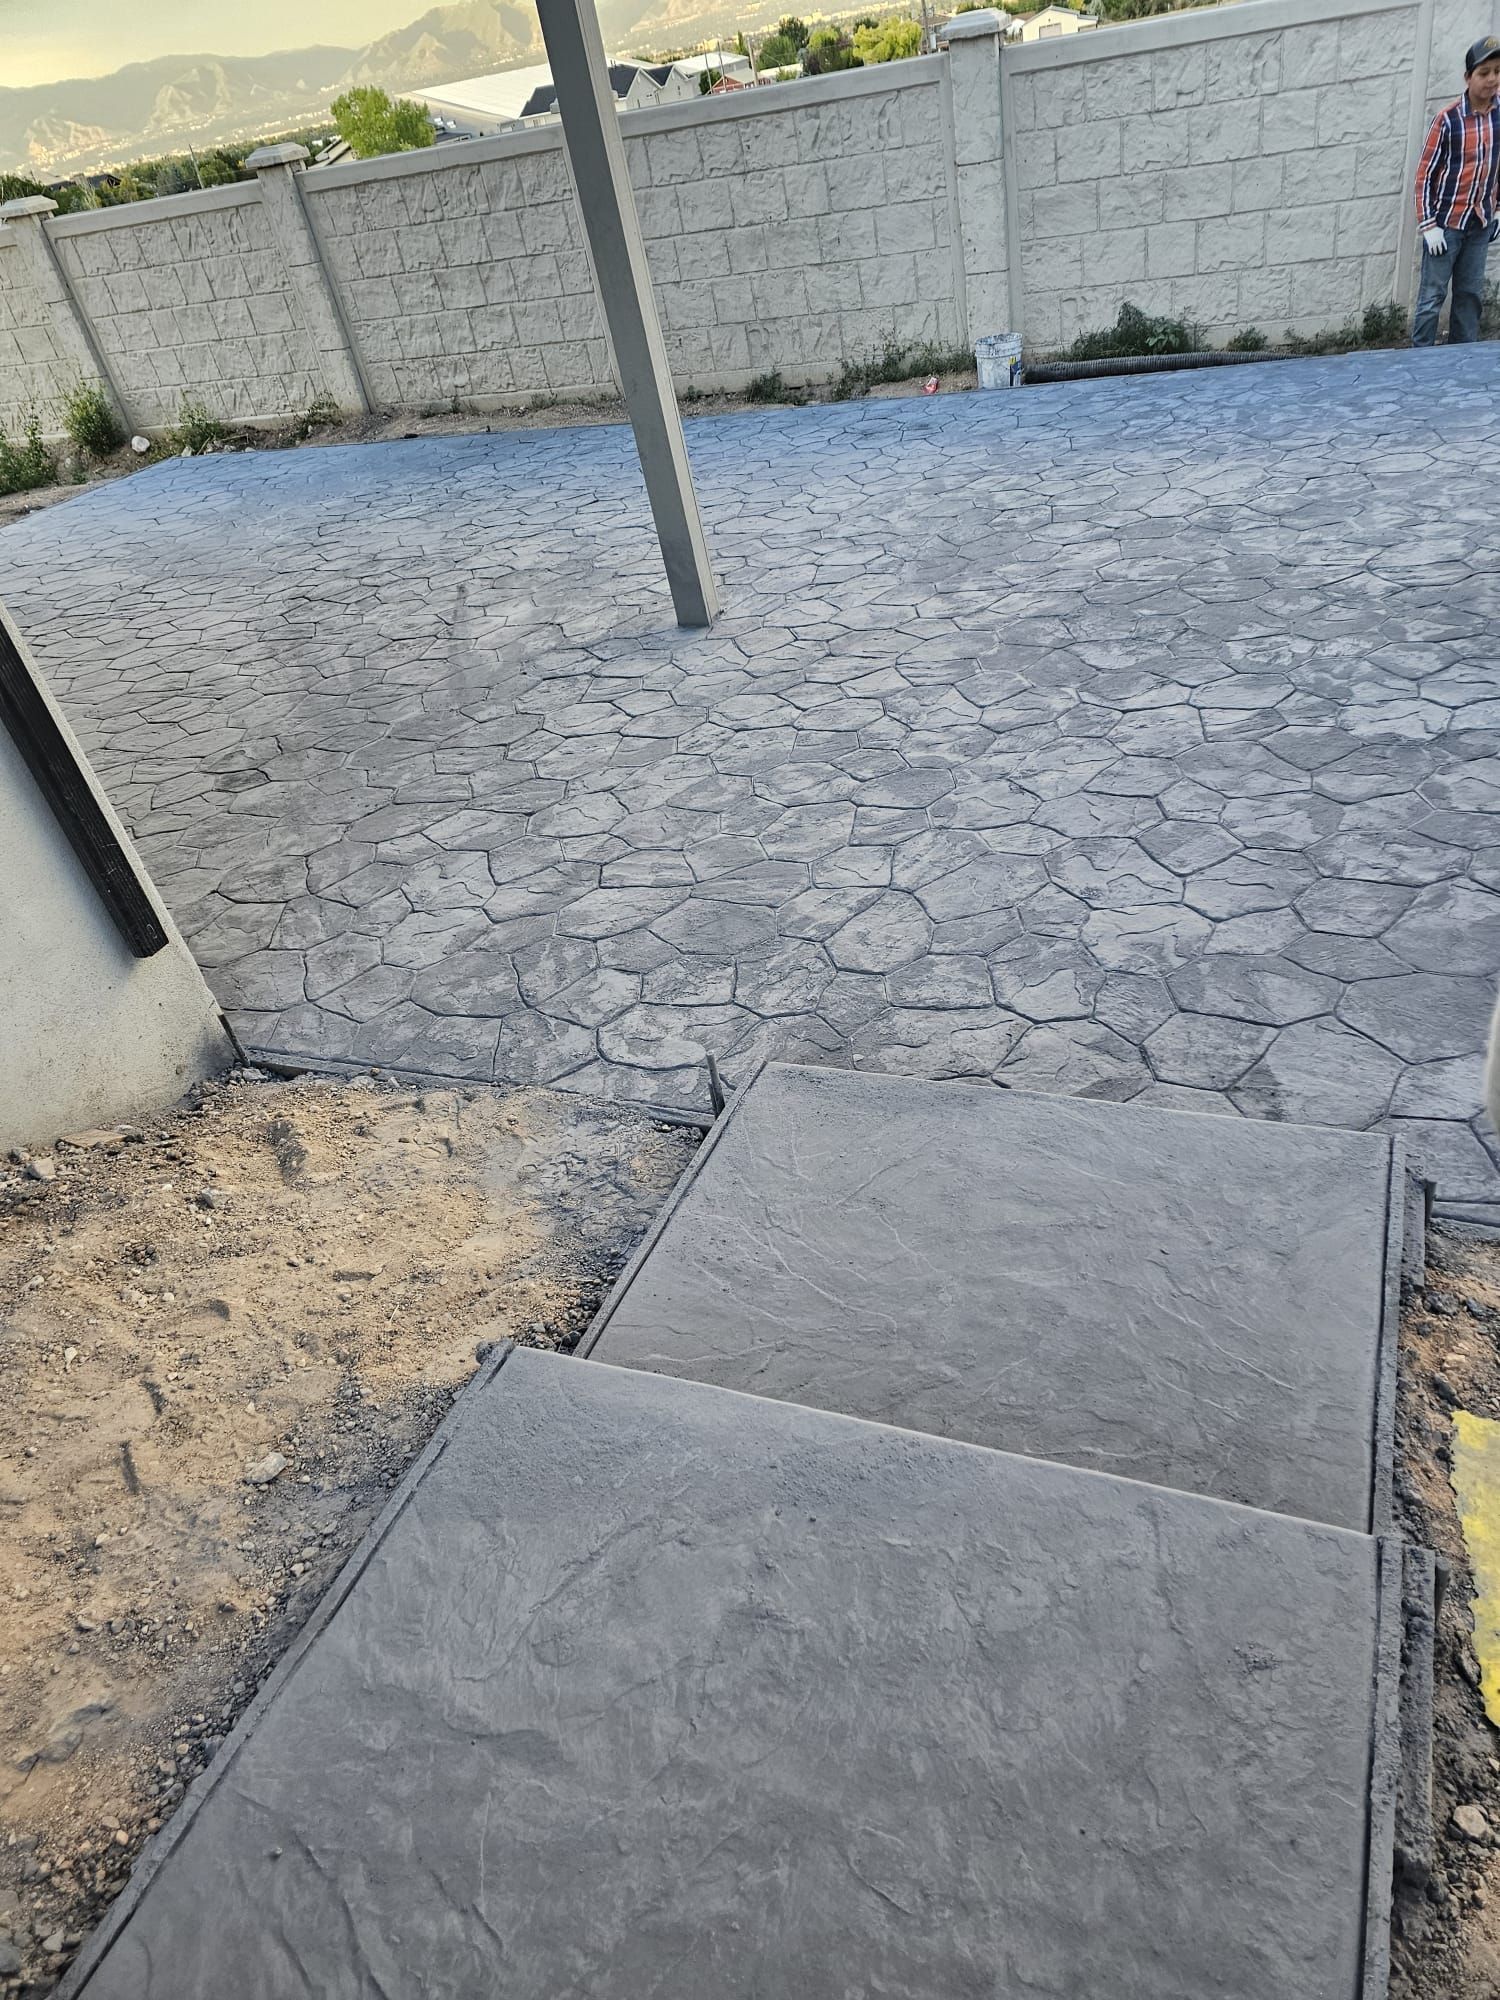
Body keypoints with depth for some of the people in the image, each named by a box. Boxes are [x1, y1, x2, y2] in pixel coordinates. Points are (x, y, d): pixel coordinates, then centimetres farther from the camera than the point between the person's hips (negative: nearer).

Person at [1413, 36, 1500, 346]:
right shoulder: (1447, 119, -8)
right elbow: (1425, 174, -6)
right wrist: (1428, 225, -12)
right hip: (1446, 222, -5)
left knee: (1471, 295, 8)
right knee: (1432, 295, -5)